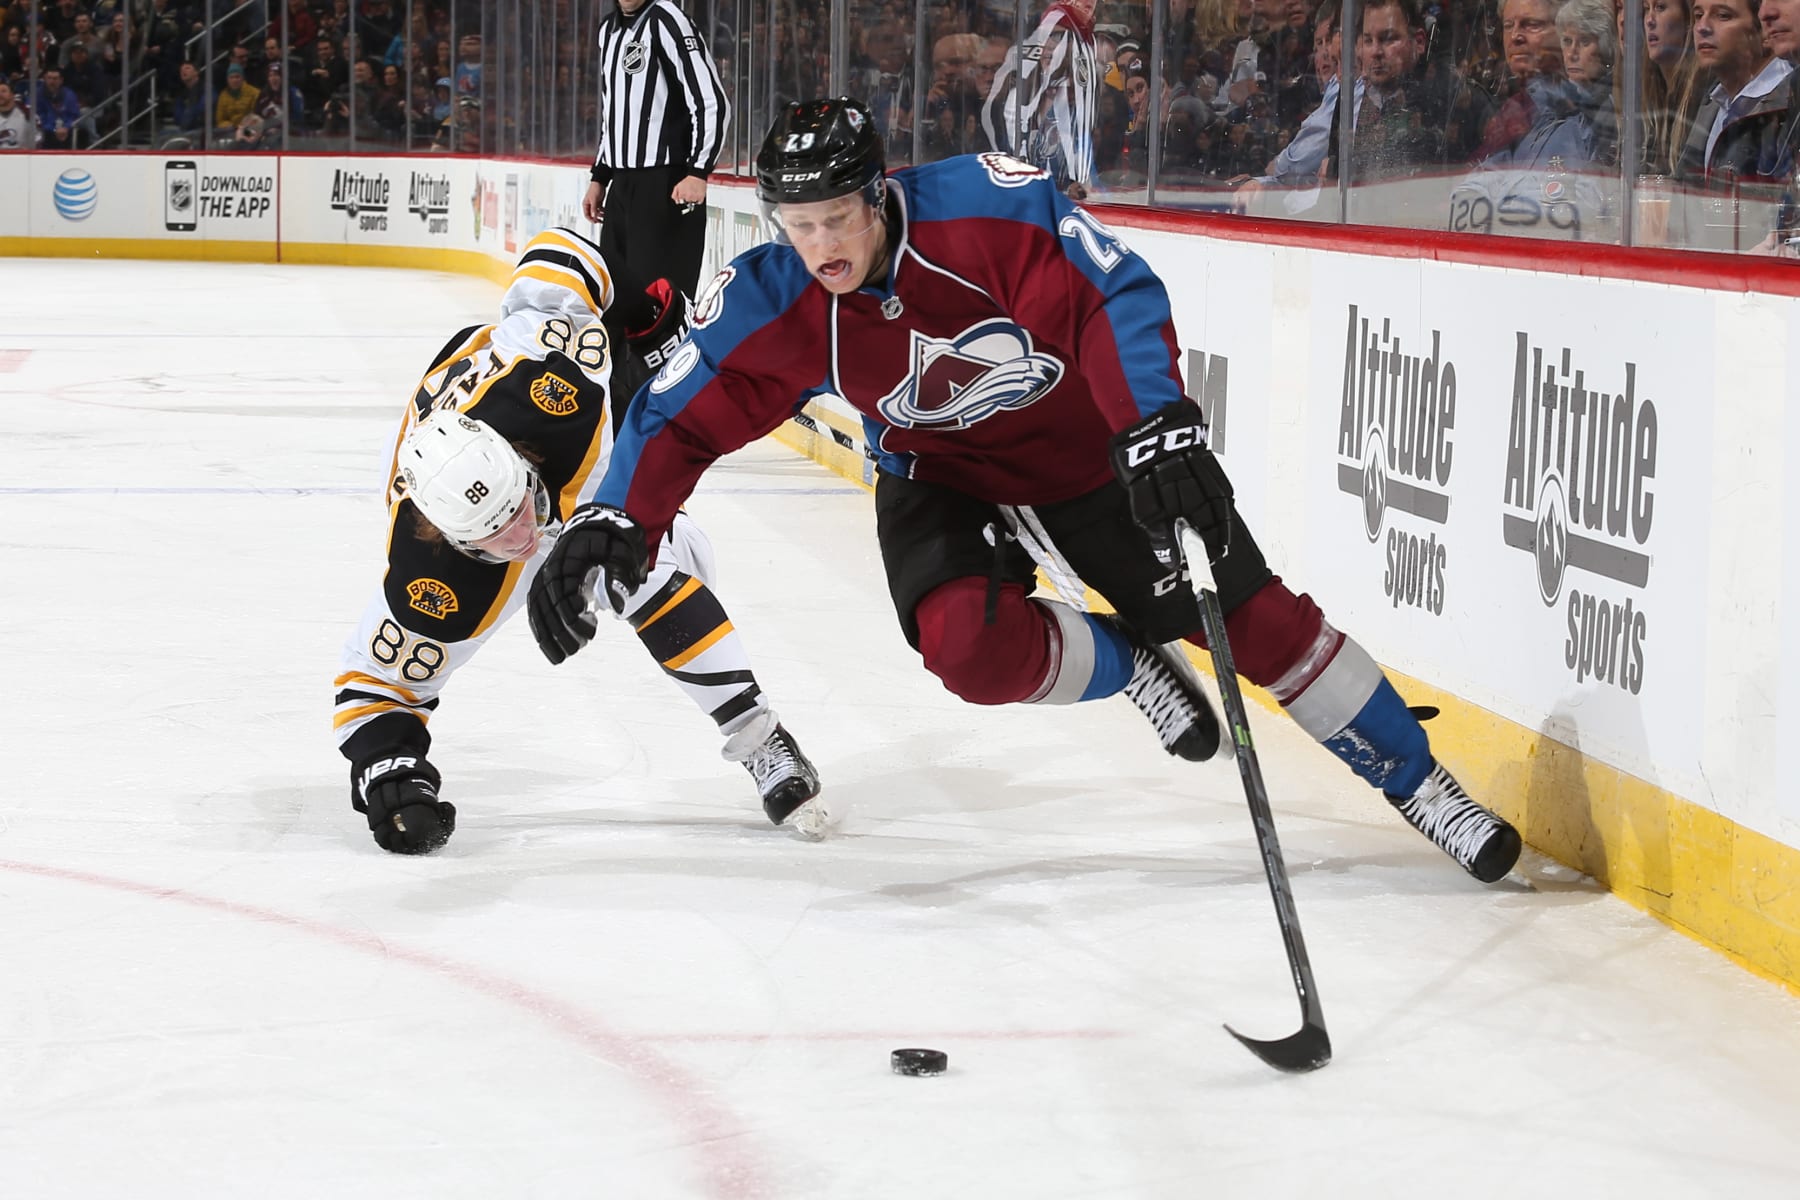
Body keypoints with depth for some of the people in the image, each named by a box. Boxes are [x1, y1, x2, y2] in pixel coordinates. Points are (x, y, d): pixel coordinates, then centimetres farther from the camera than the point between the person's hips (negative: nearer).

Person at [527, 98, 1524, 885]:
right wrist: (614, 520, -32)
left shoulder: (983, 203, -30)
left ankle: (1418, 783, 17)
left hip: (1089, 449, -2)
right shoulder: (770, 303, -20)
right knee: (974, 650, -28)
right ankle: (1129, 664, 6)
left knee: (1261, 624, -4)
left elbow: (1114, 300, -32)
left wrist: (1159, 431, -43)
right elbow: (683, 414, -15)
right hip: (945, 477, 2)